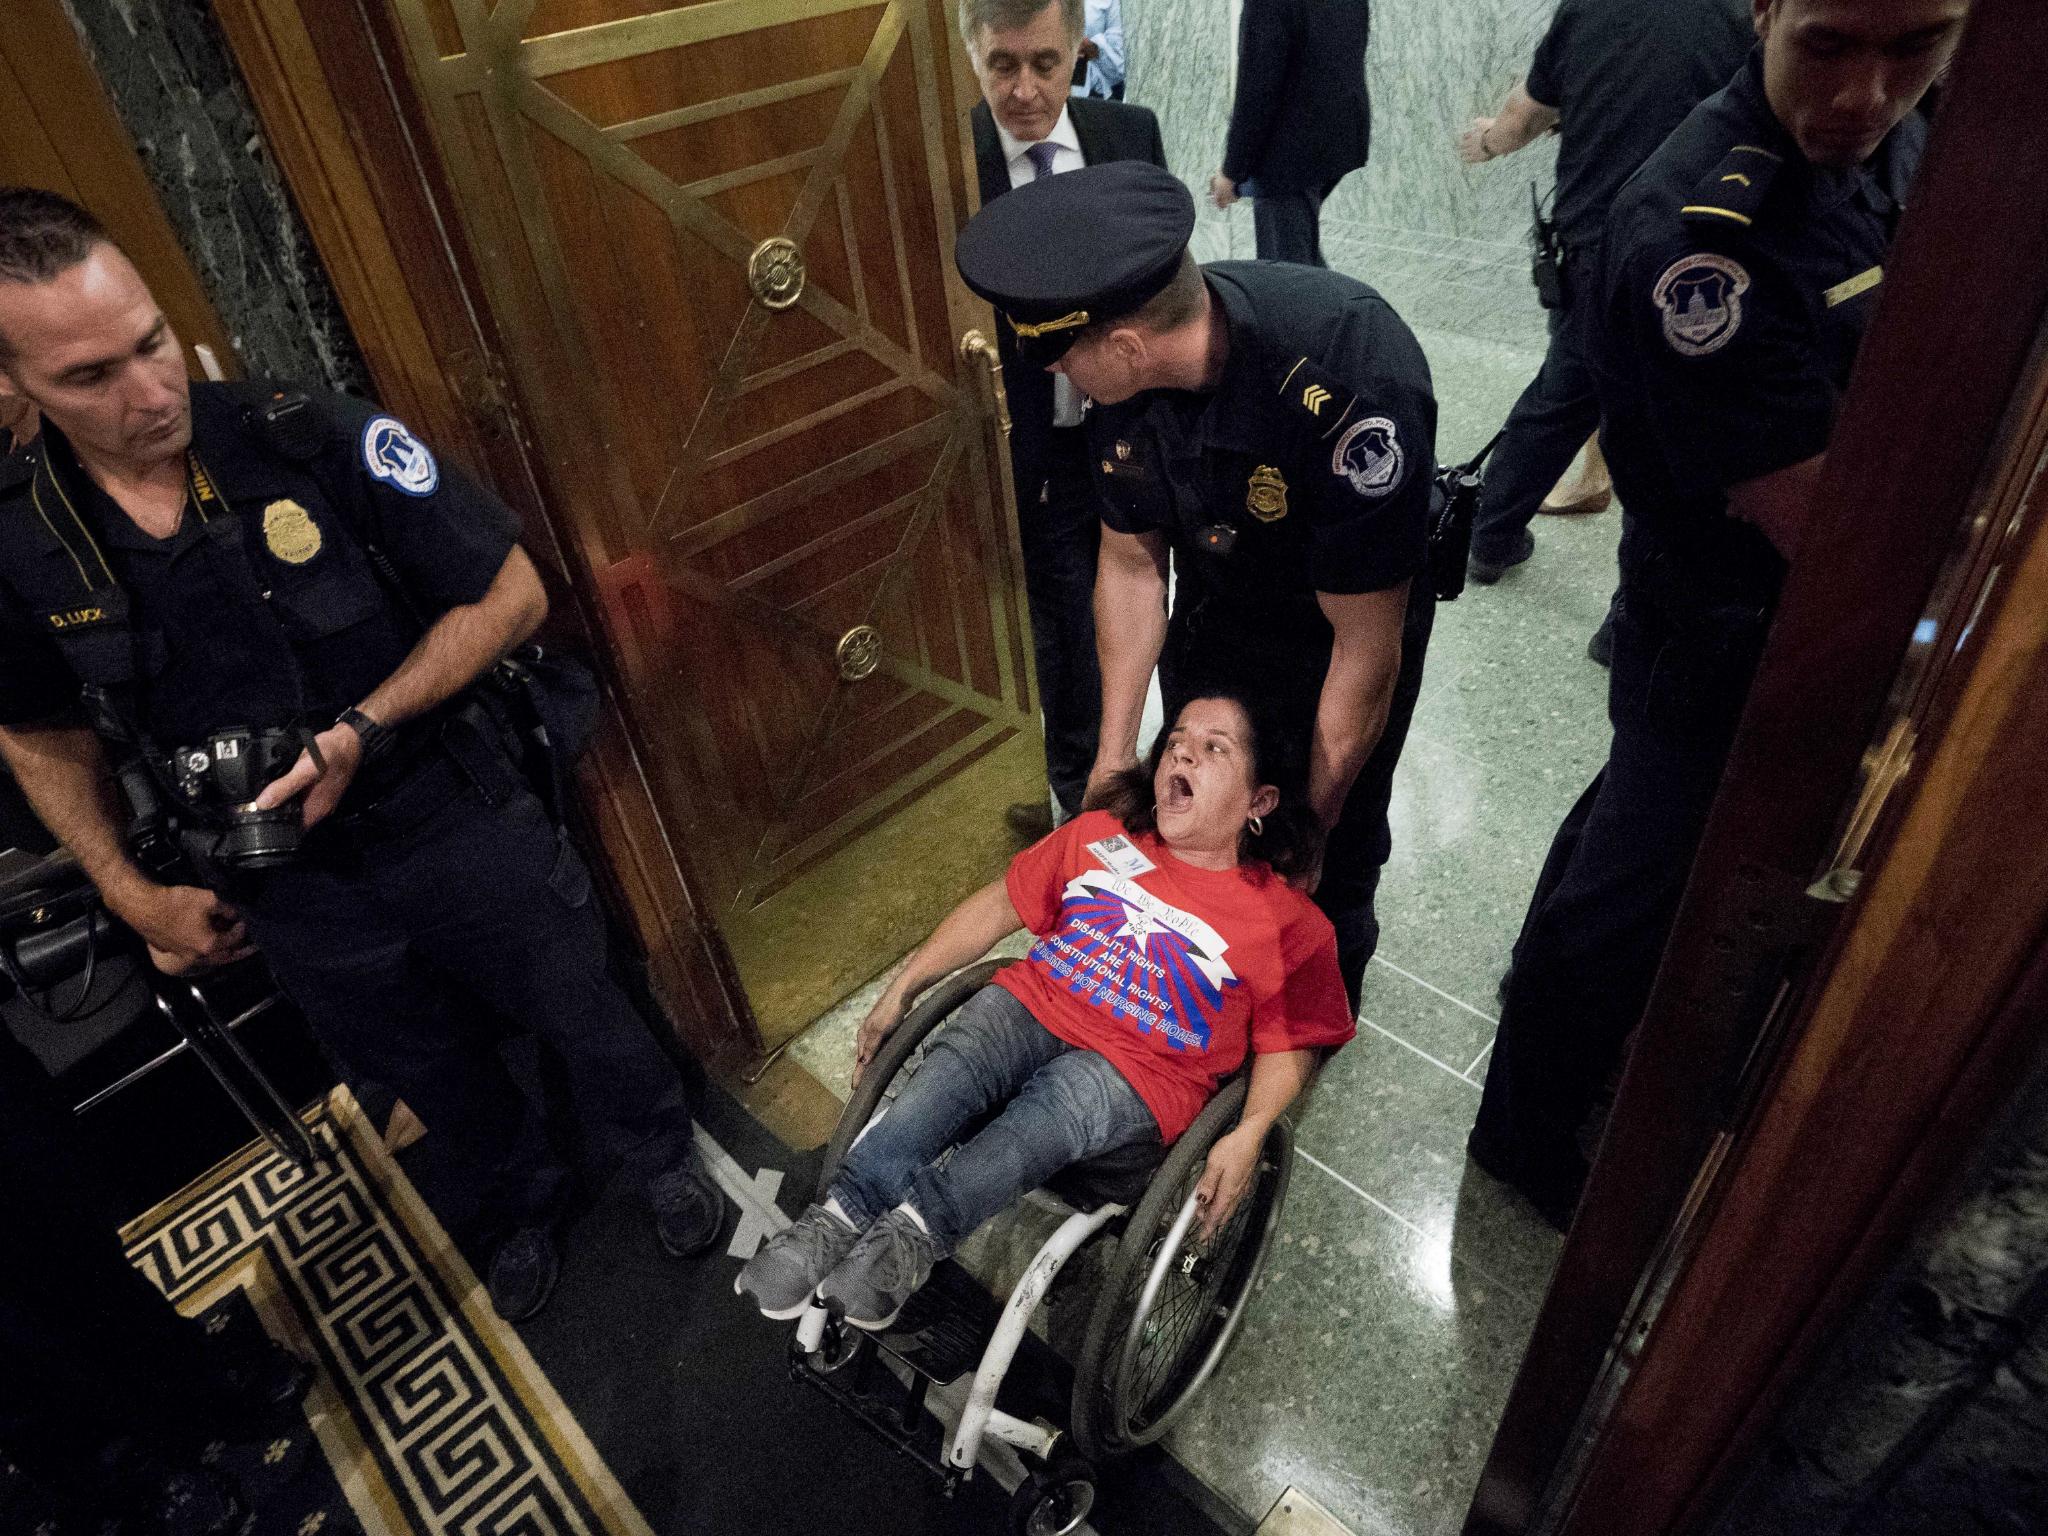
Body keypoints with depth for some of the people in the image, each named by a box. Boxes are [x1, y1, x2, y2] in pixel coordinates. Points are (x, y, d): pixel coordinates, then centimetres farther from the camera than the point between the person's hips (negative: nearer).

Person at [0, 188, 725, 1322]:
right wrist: (132, 896, 3)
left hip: (452, 824, -3)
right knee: (437, 1073, 24)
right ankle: (522, 1207, 54)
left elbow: (511, 595, -15)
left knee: (577, 1008, 17)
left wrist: (362, 730, -22)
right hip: (290, 891, 3)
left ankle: (662, 1155, 48)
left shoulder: (315, 442, -20)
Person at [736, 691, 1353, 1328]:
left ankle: (915, 1229, -39)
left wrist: (1248, 1133, -15)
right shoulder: (1099, 835, 7)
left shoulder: (1288, 923, -2)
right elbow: (1000, 904, 12)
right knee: (946, 1070, -26)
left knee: (1045, 1113, -33)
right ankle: (841, 1216, -30)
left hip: (1139, 1068, -3)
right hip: (1037, 1001, 4)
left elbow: (1289, 1042, 3)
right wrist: (902, 988, 9)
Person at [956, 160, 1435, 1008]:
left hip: (1356, 614, -5)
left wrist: (1309, 821, -18)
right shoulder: (1129, 368, -22)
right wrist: (1114, 751, -8)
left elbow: (1366, 652, -30)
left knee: (1337, 843, 11)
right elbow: (1131, 563, -9)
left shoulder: (1351, 384, -41)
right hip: (1216, 607, 5)